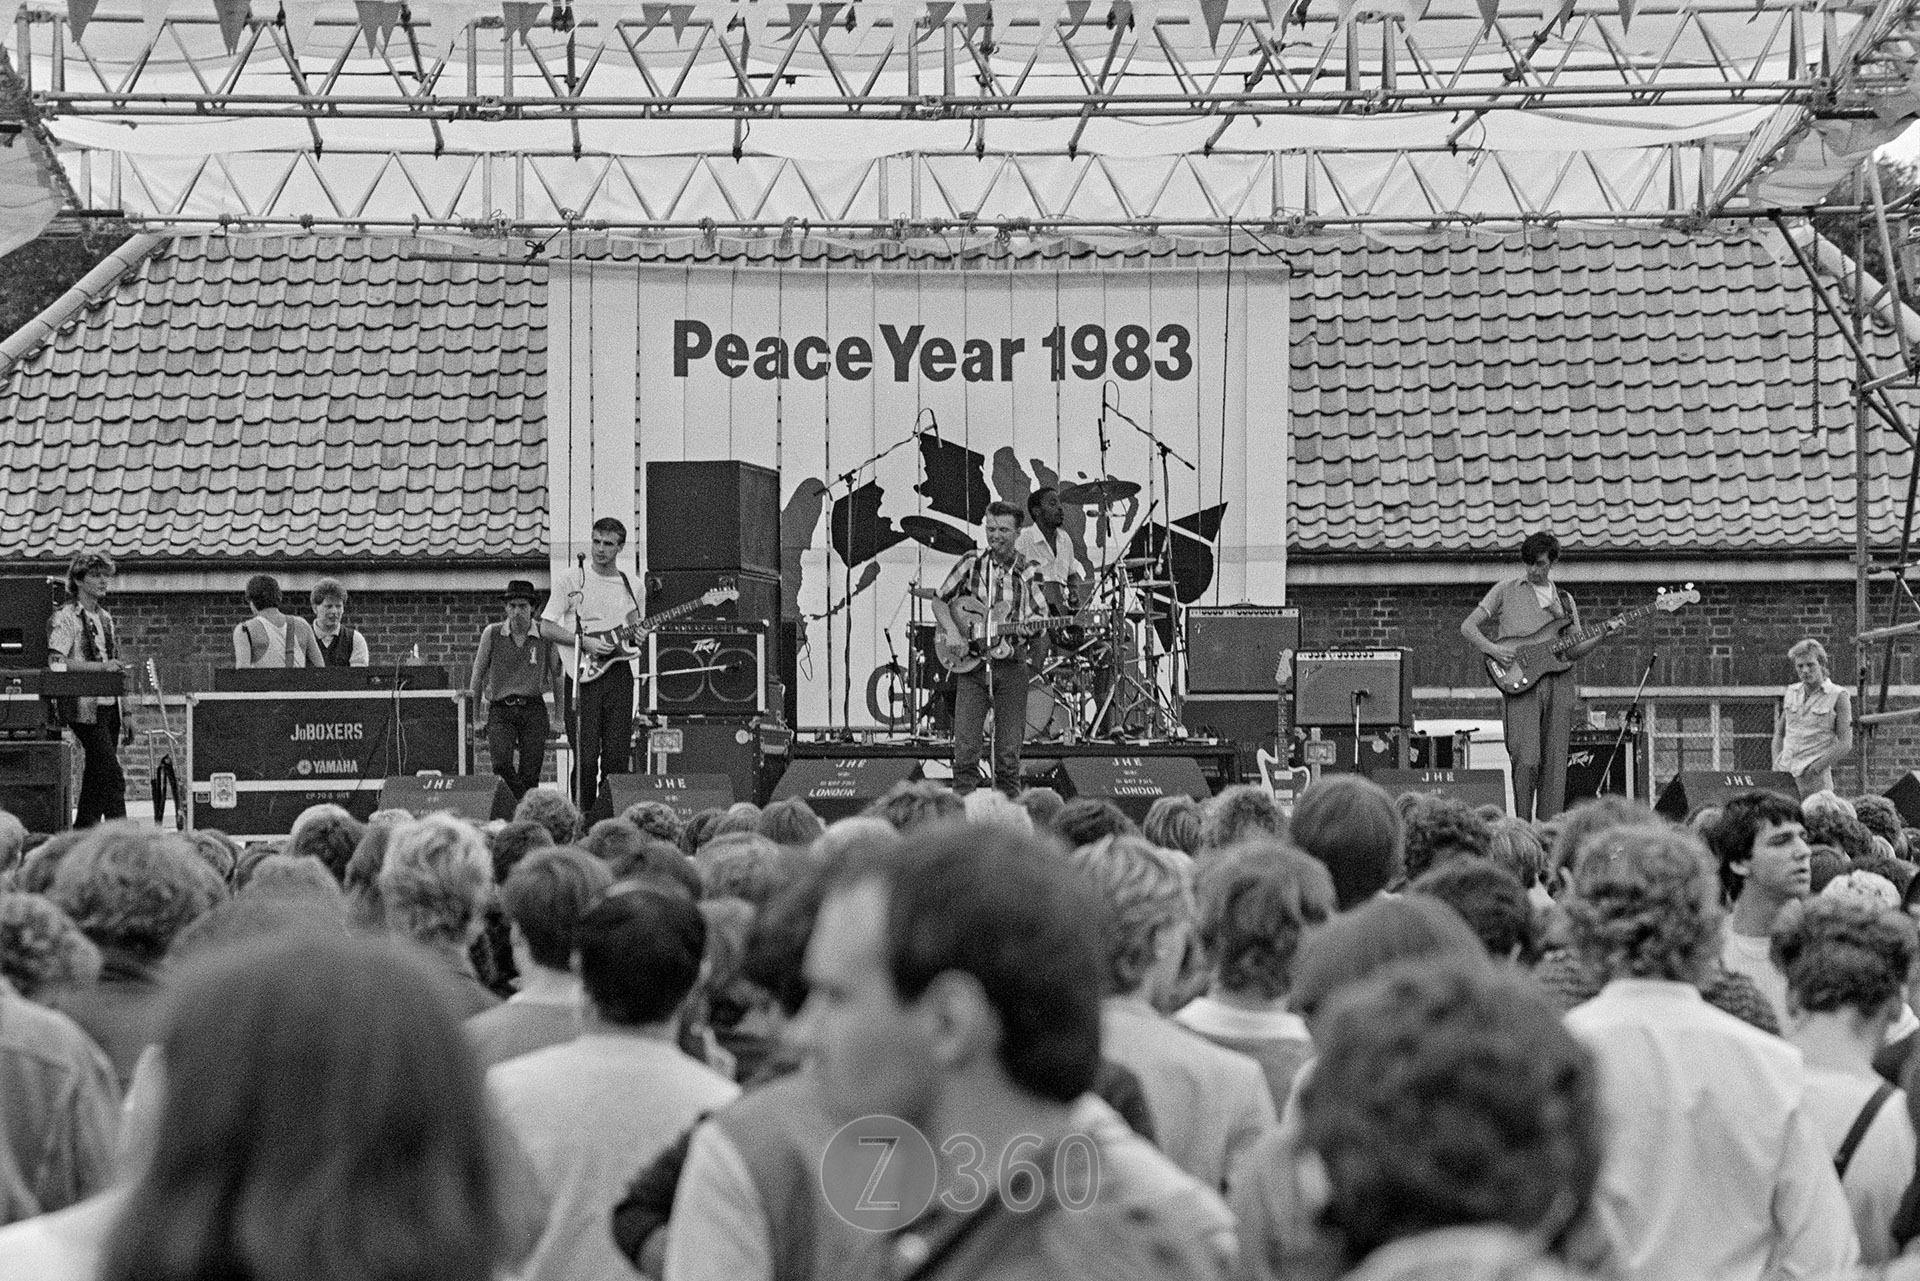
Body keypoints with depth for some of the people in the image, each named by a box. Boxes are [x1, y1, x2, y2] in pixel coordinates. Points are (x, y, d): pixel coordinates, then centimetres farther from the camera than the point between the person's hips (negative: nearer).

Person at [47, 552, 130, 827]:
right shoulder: (65, 617, -7)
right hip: (85, 708, -8)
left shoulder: (105, 618, 18)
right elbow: (56, 662, -18)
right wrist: (100, 666, -26)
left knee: (96, 779, 7)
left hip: (108, 706, 8)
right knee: (113, 779, -14)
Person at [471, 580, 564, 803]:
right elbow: (478, 675, 11)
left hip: (534, 709, 0)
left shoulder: (546, 636, 2)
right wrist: (477, 718, 12)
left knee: (530, 773, -5)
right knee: (501, 763, -22)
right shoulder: (492, 634, 2)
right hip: (500, 709, 0)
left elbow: (557, 676, 13)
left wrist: (557, 718, 14)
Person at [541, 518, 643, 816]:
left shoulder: (627, 585, 13)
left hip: (619, 671, 4)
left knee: (618, 755, -1)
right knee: (586, 756, -7)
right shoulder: (571, 581, 0)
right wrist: (585, 643, -13)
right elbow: (546, 627, -3)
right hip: (584, 676, -4)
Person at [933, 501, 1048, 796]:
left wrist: (1036, 623, -16)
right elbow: (939, 601, 10)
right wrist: (951, 631, -6)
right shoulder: (972, 563, 4)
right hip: (971, 665, 0)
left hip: (1012, 666, 0)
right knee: (965, 748, -6)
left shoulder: (1028, 573, 4)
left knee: (1009, 751, 2)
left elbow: (1042, 616, 8)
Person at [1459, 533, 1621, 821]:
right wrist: (1492, 649, -9)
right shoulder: (1506, 590, 10)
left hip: (1559, 683, 4)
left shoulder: (1564, 600, 19)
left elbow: (1574, 650, 14)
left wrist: (1599, 638, -5)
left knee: (1555, 766, -1)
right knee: (1526, 761, -16)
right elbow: (1468, 626, 8)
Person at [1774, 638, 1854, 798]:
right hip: (1784, 773, 4)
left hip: (1815, 778, -4)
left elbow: (1845, 743, -6)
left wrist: (1814, 768, -12)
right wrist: (1776, 766, 6)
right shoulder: (1791, 693, 14)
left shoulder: (1838, 696, -1)